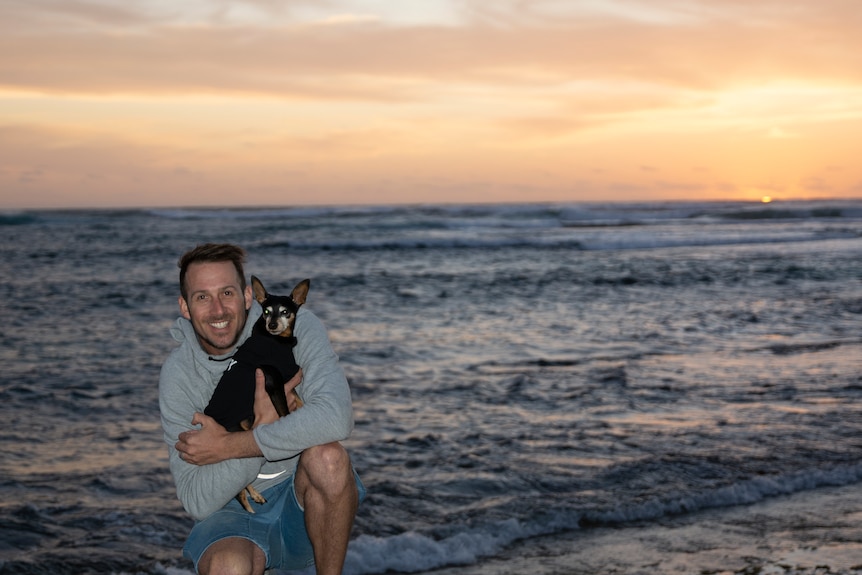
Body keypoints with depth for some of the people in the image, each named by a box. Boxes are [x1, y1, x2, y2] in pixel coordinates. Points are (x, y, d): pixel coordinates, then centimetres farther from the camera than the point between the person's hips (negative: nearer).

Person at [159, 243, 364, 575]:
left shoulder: (294, 326, -12)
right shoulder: (178, 375, -10)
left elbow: (336, 417, -31)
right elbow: (197, 503, -14)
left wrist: (228, 446, -25)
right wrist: (264, 423, -24)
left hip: (305, 501, 1)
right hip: (234, 510, -1)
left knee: (326, 456, -33)